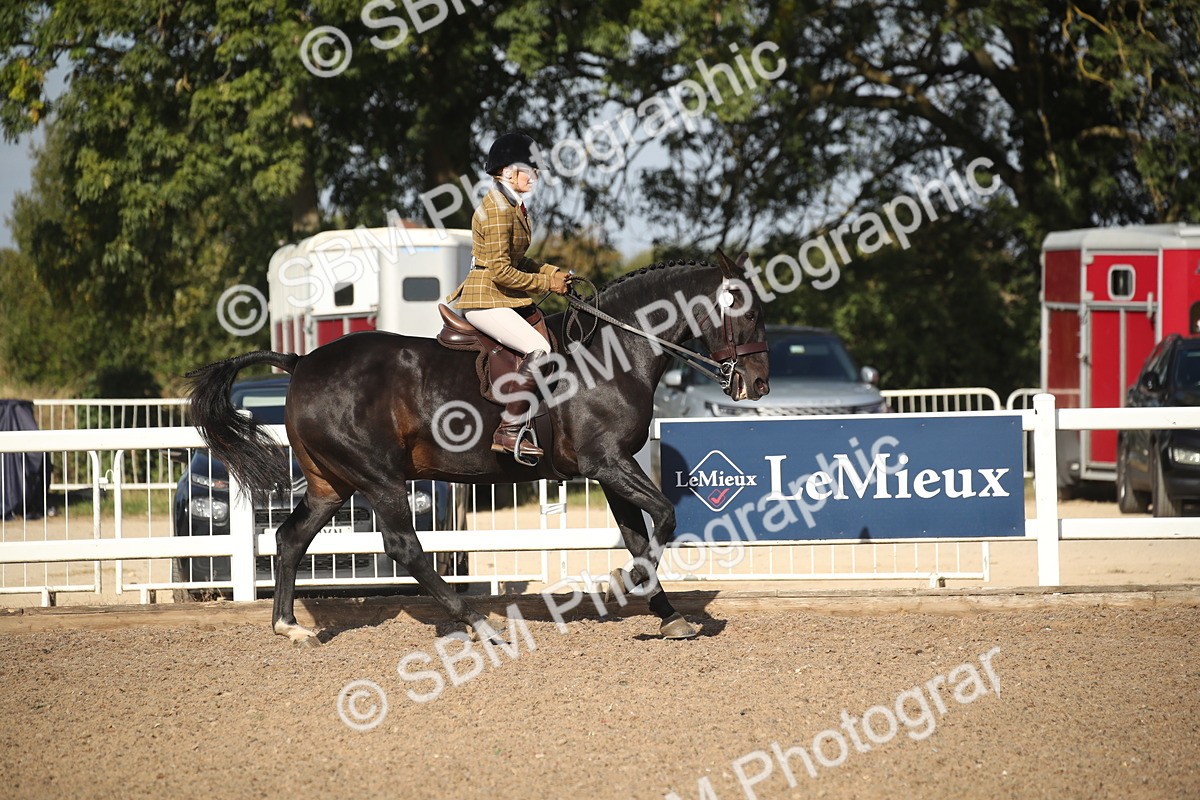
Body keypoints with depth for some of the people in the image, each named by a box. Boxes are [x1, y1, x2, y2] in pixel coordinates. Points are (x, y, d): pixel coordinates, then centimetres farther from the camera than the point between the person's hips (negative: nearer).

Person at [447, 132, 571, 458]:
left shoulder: (512, 206, 14)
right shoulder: (498, 209, -18)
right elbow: (500, 271, -22)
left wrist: (551, 272, 6)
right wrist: (547, 283, -14)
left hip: (504, 298, 11)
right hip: (486, 300, -11)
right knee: (537, 349, -25)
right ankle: (507, 432, -22)